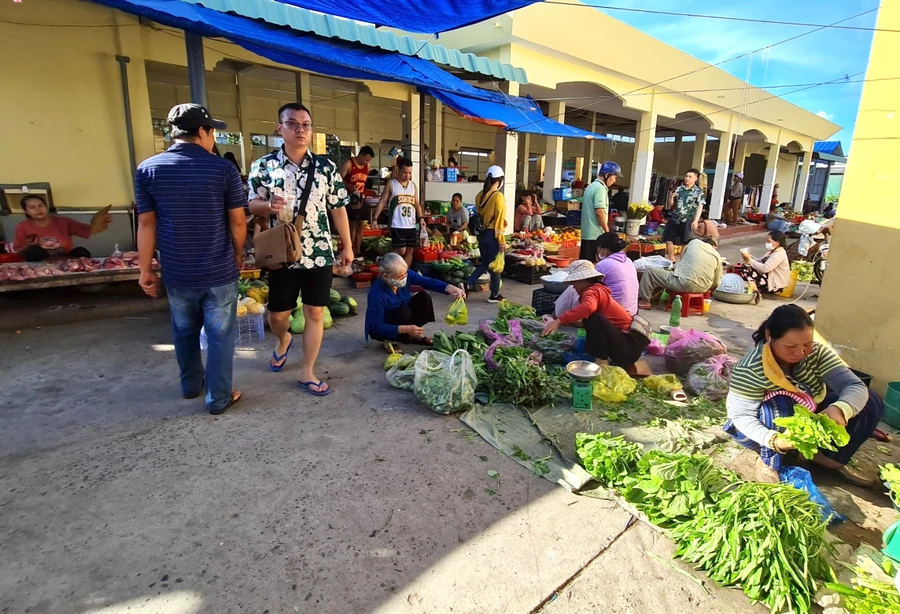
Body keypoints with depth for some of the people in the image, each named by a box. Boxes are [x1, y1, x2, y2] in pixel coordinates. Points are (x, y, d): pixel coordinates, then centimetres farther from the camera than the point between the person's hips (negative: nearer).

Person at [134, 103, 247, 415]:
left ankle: (190, 385, 39)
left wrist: (145, 269, 7)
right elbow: (237, 222, -7)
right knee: (220, 335, 8)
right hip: (219, 271, -3)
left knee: (184, 332, 22)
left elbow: (147, 224, -1)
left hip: (176, 273, 3)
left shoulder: (148, 169, -2)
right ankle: (219, 398, 17)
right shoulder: (223, 168, -8)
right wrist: (238, 256, 9)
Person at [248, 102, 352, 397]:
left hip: (319, 253, 0)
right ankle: (283, 340, 47)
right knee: (277, 314, 11)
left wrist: (347, 246, 6)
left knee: (315, 313, 4)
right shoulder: (263, 166, -1)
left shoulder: (326, 167, 1)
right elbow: (251, 204, 2)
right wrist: (268, 206, -21)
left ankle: (307, 373, 17)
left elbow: (338, 209, 5)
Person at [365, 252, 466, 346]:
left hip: (402, 317, 7)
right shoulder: (377, 292, -34)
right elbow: (376, 326, -32)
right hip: (380, 329, -6)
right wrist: (405, 329, -40)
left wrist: (449, 288, -37)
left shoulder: (406, 275, -19)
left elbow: (428, 281, -18)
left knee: (423, 297, -13)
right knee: (404, 311, -34)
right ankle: (390, 340, -10)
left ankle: (416, 335, -4)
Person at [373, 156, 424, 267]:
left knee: (410, 251, 6)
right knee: (401, 251, -10)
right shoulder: (391, 184, -1)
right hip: (397, 225, -5)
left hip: (411, 225, 5)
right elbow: (382, 202, -2)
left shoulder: (413, 185, 12)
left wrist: (420, 218, 1)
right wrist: (375, 219, -9)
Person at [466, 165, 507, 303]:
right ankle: (494, 295, 16)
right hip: (493, 234, -6)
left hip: (481, 233, 7)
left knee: (485, 263, 20)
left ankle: (468, 284, 8)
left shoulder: (480, 195, 4)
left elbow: (478, 215, 10)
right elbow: (499, 220, -15)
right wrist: (502, 241, -12)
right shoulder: (498, 196, -14)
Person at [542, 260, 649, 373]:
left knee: (595, 319, -25)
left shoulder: (592, 291, -14)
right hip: (625, 336, 10)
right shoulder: (597, 290, 16)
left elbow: (588, 307, -38)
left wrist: (559, 321, -37)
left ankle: (601, 363, -20)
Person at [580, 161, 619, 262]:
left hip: (587, 233, 10)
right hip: (596, 235, -10)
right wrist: (607, 232, -11)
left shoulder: (592, 186, 18)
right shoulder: (600, 188, -12)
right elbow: (599, 212, -19)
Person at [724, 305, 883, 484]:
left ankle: (830, 458, 5)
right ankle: (768, 461, -14)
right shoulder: (749, 370, -32)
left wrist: (839, 409, -47)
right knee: (777, 405, -37)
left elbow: (856, 387, -24)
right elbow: (741, 415, -30)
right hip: (767, 429, -5)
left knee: (871, 403, -9)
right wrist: (774, 440, -48)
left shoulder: (817, 352, -19)